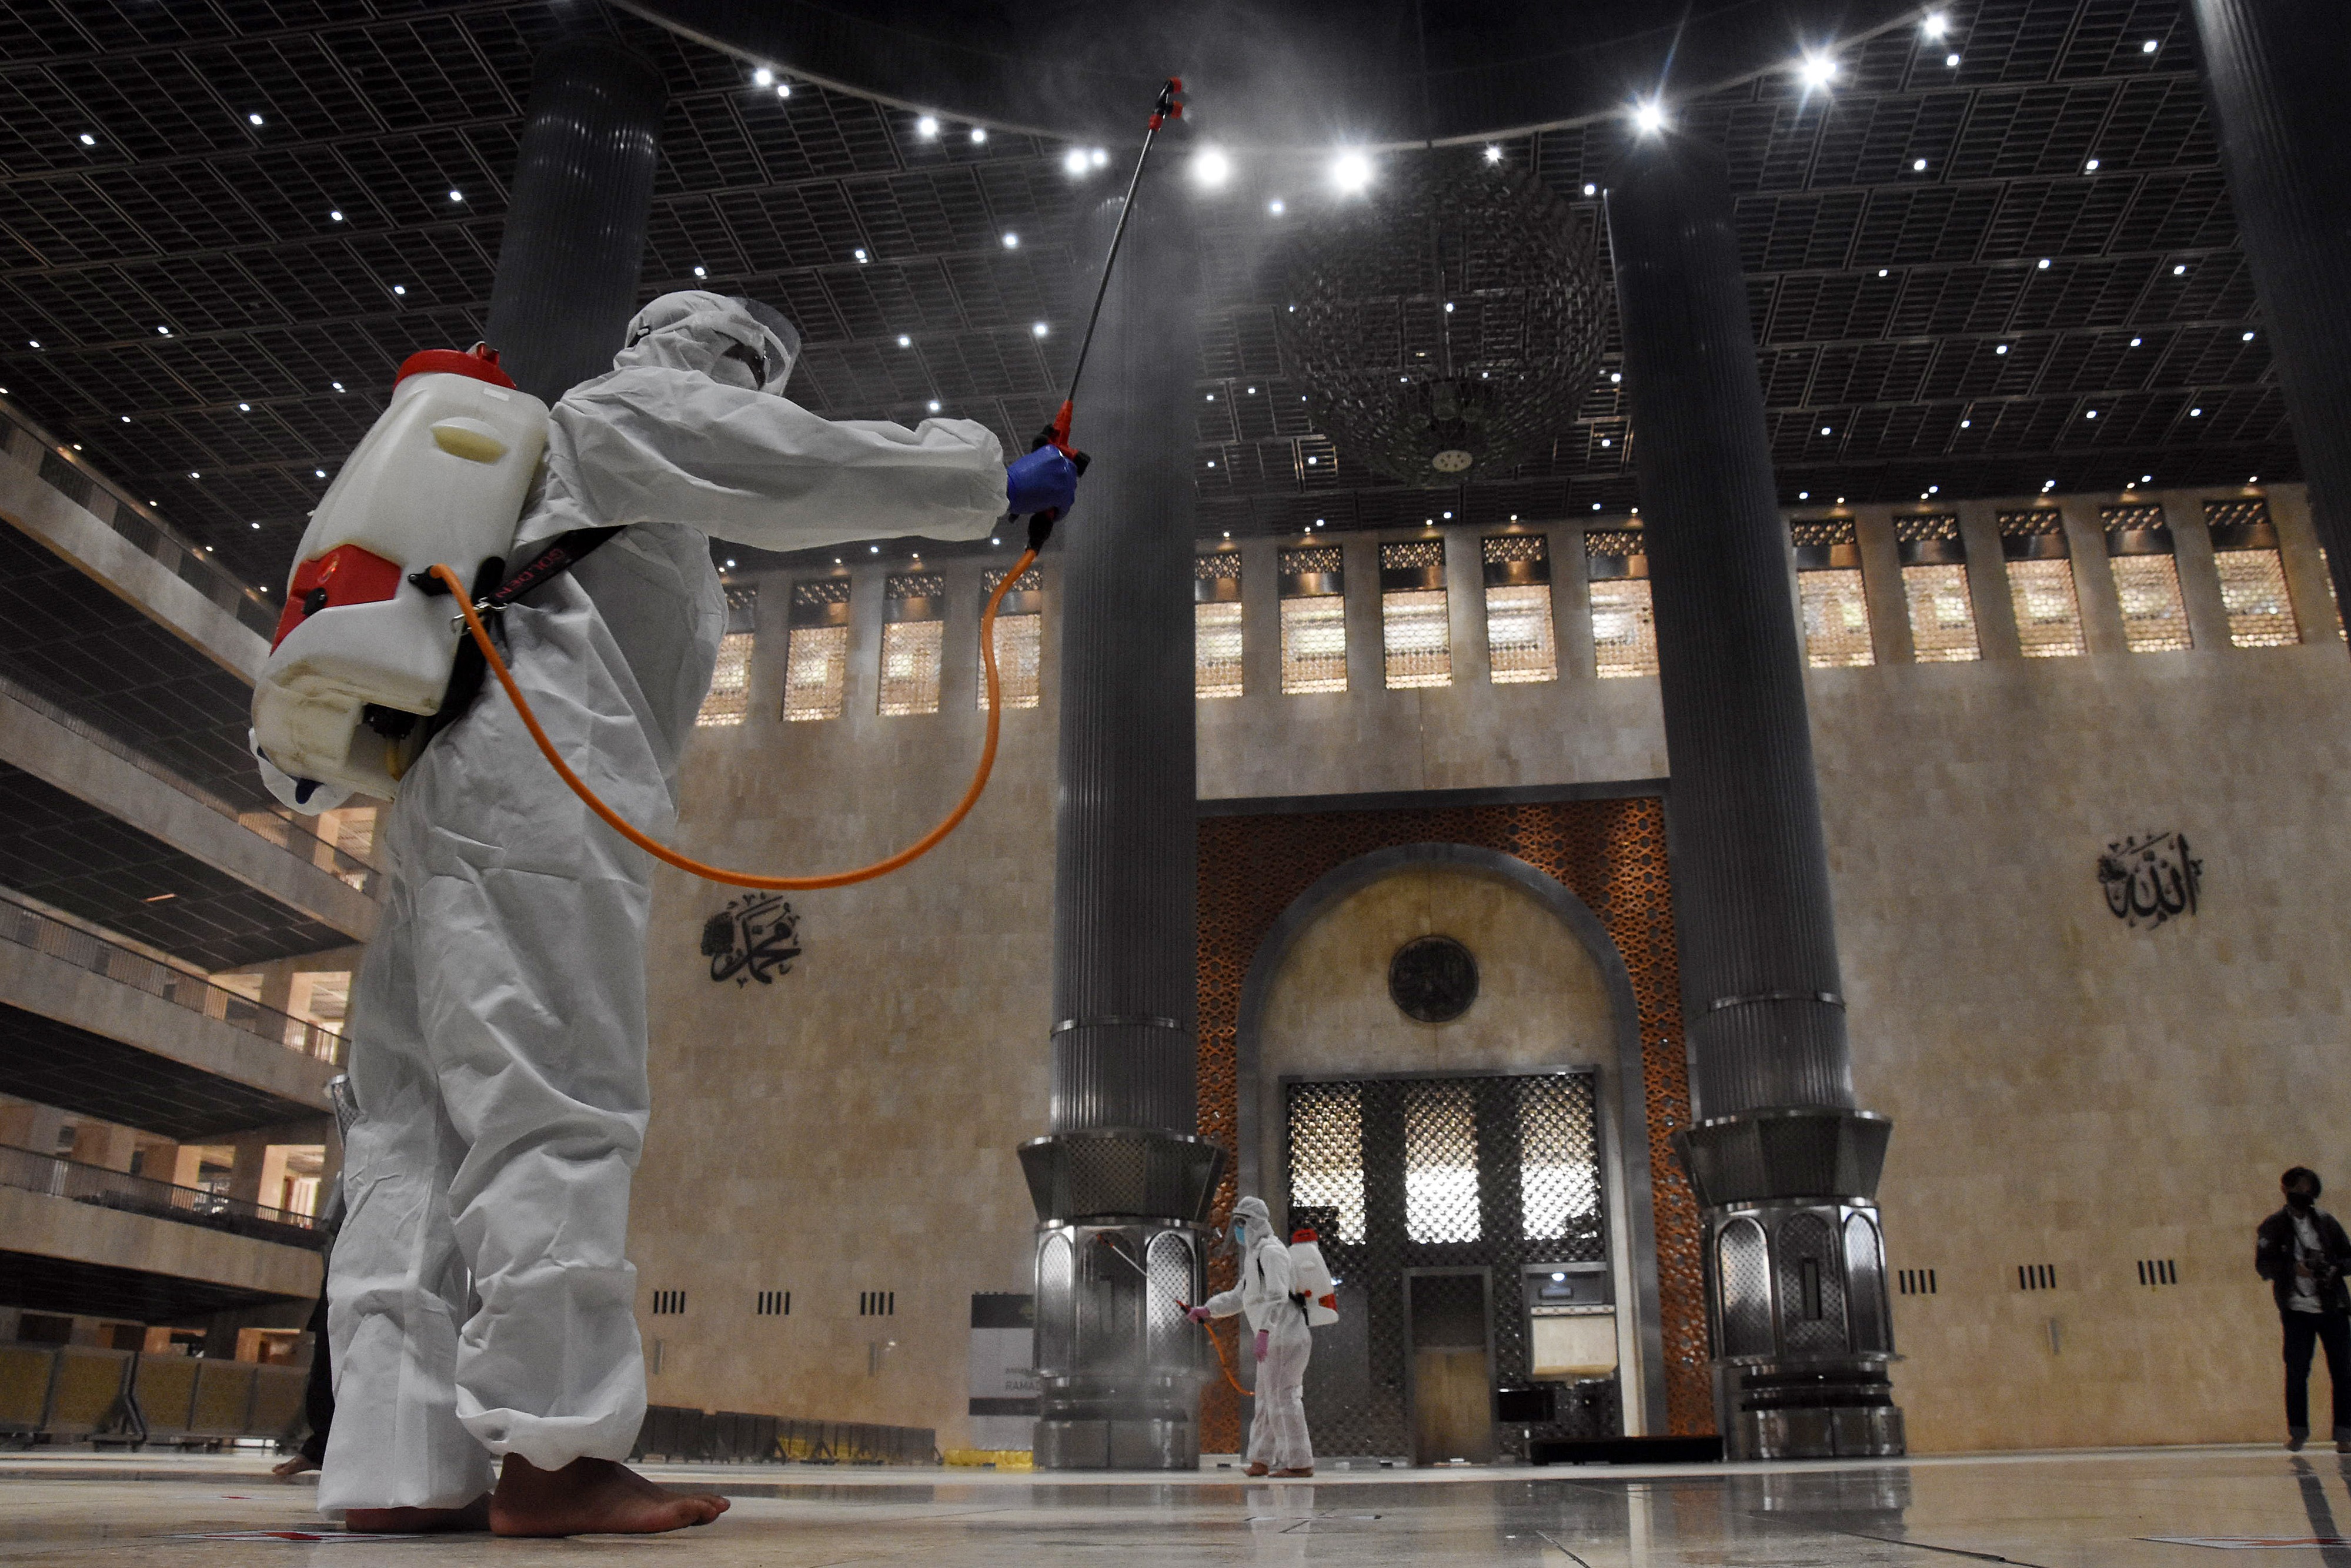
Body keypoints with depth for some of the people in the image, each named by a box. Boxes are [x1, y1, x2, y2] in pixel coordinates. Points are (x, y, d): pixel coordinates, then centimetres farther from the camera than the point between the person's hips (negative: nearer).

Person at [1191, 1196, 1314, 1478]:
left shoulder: (1271, 1251, -13)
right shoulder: (1255, 1256, 21)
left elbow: (1277, 1296, -24)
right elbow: (1238, 1297, 24)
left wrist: (1264, 1331, -33)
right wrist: (1207, 1310, 12)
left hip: (1285, 1335, -11)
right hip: (1277, 1339, 11)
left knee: (1283, 1398, -8)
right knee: (1267, 1398, 15)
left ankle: (1300, 1462, -5)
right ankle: (1262, 1459, 22)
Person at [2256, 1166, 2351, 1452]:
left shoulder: (2327, 1222, 10)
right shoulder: (2273, 1227, 3)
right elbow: (2263, 1265, -2)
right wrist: (2294, 1268, -18)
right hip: (2297, 1310, -2)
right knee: (2297, 1372, -1)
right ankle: (2298, 1431, 13)